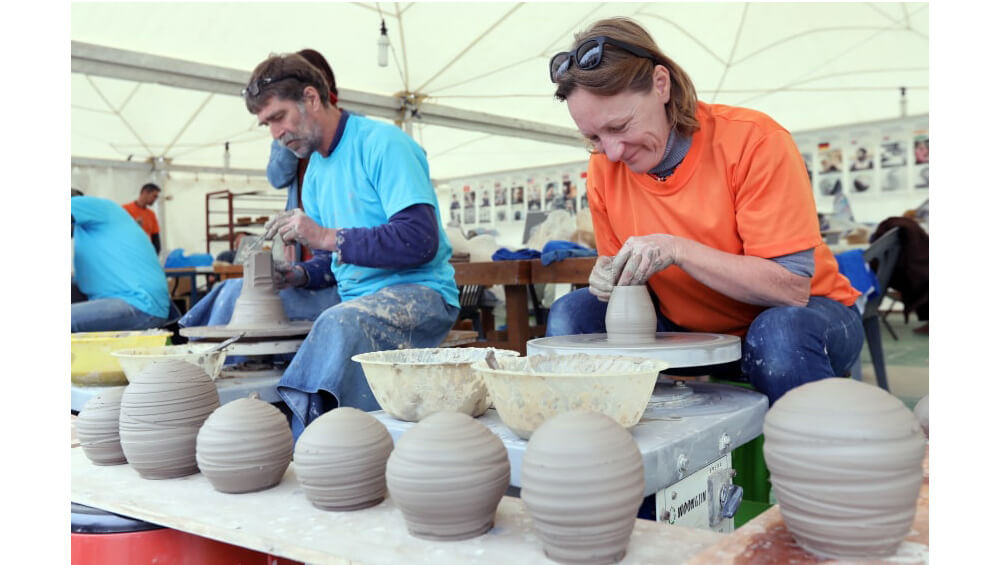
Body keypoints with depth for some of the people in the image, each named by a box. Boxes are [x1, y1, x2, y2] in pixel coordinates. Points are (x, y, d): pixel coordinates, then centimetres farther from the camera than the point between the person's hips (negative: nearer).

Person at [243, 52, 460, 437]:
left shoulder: (382, 144, -11)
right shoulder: (315, 171, 16)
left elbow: (421, 240, -22)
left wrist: (328, 237, -21)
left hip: (419, 293, -8)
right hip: (357, 301, 9)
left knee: (339, 324, -36)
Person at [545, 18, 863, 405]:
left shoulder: (753, 140, -22)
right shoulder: (603, 168, -7)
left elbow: (791, 287, -24)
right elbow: (627, 275, 5)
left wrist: (677, 250, -33)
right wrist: (609, 278, -19)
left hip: (801, 315, -3)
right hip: (693, 330, 4)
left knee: (781, 333, -38)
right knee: (572, 312, -14)